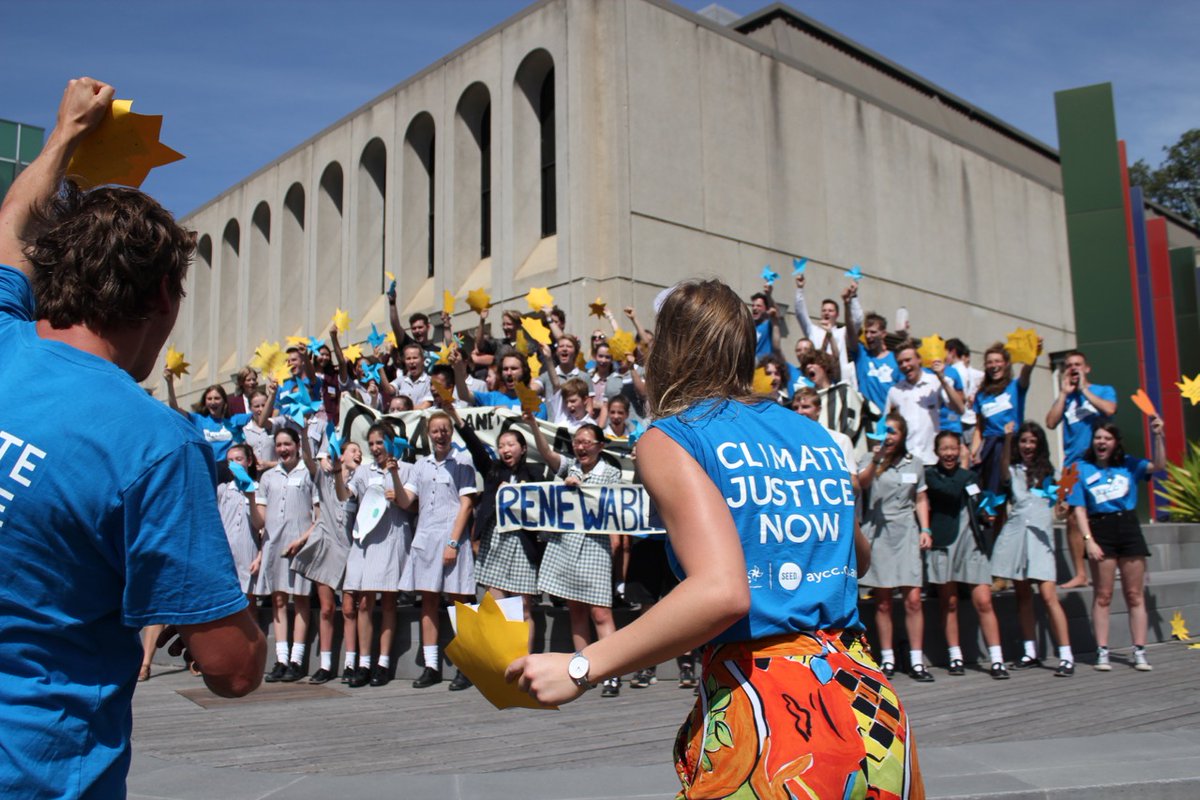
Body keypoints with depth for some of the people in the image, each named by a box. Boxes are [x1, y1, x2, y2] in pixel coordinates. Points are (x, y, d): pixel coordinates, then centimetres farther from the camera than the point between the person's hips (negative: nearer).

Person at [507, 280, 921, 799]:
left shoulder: (670, 437, -6)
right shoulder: (814, 434, 11)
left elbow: (722, 593, -21)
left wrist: (580, 668, -15)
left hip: (763, 708, -6)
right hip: (870, 705, 6)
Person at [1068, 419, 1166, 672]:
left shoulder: (1128, 465, 9)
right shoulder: (1082, 469, 5)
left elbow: (1158, 466, -7)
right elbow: (1079, 508, 0)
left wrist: (1158, 436, -18)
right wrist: (1089, 540, -10)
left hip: (1129, 527, 1)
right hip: (1100, 530, -1)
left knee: (1135, 595, 4)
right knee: (1102, 596, 0)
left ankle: (1139, 652, 8)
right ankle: (1102, 652, 4)